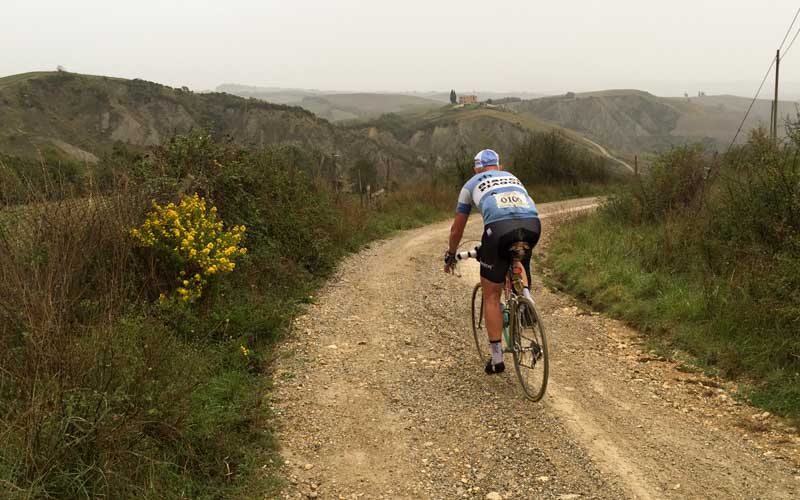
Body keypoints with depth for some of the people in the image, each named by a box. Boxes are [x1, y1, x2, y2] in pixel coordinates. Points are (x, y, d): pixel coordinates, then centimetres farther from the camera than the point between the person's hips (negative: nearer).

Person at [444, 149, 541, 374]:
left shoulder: (472, 184, 28)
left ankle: (496, 358, 16)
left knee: (491, 296, 13)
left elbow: (457, 229, 33)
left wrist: (450, 256, 48)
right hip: (532, 225, 3)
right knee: (516, 258, 40)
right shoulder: (513, 178, 36)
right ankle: (524, 294, 15)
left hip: (499, 228, -3)